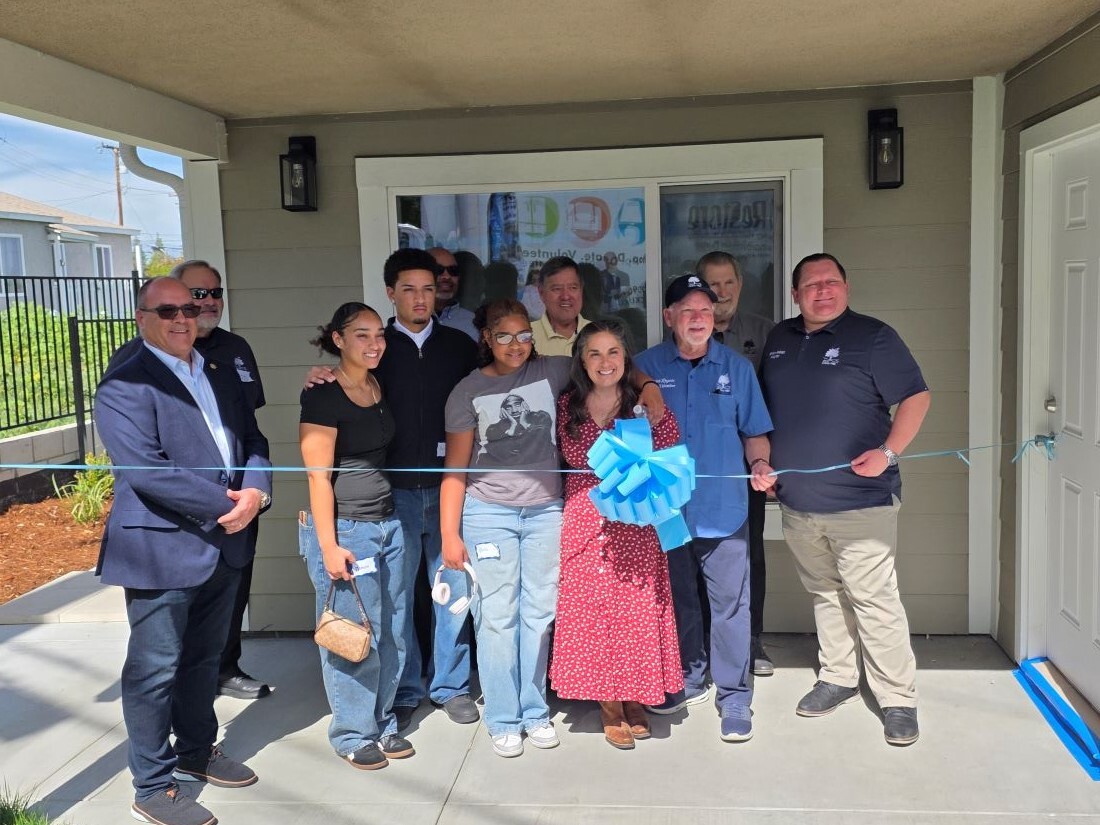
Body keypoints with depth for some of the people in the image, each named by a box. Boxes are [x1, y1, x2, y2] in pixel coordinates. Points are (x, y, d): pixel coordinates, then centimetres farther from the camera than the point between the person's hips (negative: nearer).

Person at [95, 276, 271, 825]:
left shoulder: (222, 374, 11)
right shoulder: (124, 385, -13)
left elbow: (252, 442, 11)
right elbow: (146, 471, -22)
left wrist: (255, 492, -10)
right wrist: (224, 504, -19)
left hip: (224, 545, 7)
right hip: (162, 550, -7)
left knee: (204, 658, 21)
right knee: (155, 671, 4)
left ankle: (196, 753, 40)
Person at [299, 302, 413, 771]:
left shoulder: (378, 389, 10)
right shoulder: (323, 395, -12)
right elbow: (318, 474, -14)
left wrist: (390, 518, 13)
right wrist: (328, 546, -16)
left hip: (388, 525, 7)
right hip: (345, 529, -7)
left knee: (392, 634, 12)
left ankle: (382, 724, 28)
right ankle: (353, 735, 19)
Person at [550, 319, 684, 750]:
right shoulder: (568, 406, 5)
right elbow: (572, 458, 11)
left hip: (638, 525, -1)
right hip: (585, 522, 1)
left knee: (638, 608, 3)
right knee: (593, 609, 3)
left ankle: (635, 699, 22)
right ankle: (609, 705, 17)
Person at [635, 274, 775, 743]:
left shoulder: (737, 368, 3)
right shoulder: (646, 367, 1)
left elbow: (754, 432, 6)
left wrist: (759, 464, -13)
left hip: (724, 510, -1)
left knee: (730, 606, 2)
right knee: (677, 602, 16)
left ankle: (734, 696, 15)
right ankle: (689, 680, 35)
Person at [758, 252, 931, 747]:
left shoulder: (871, 336, -5)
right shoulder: (779, 340, 12)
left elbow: (916, 396, -7)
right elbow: (764, 410, 21)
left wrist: (888, 453, -18)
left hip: (860, 501, -5)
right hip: (797, 502, 6)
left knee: (874, 599, -5)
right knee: (824, 595, 15)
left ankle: (898, 699, 6)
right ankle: (837, 678, 29)